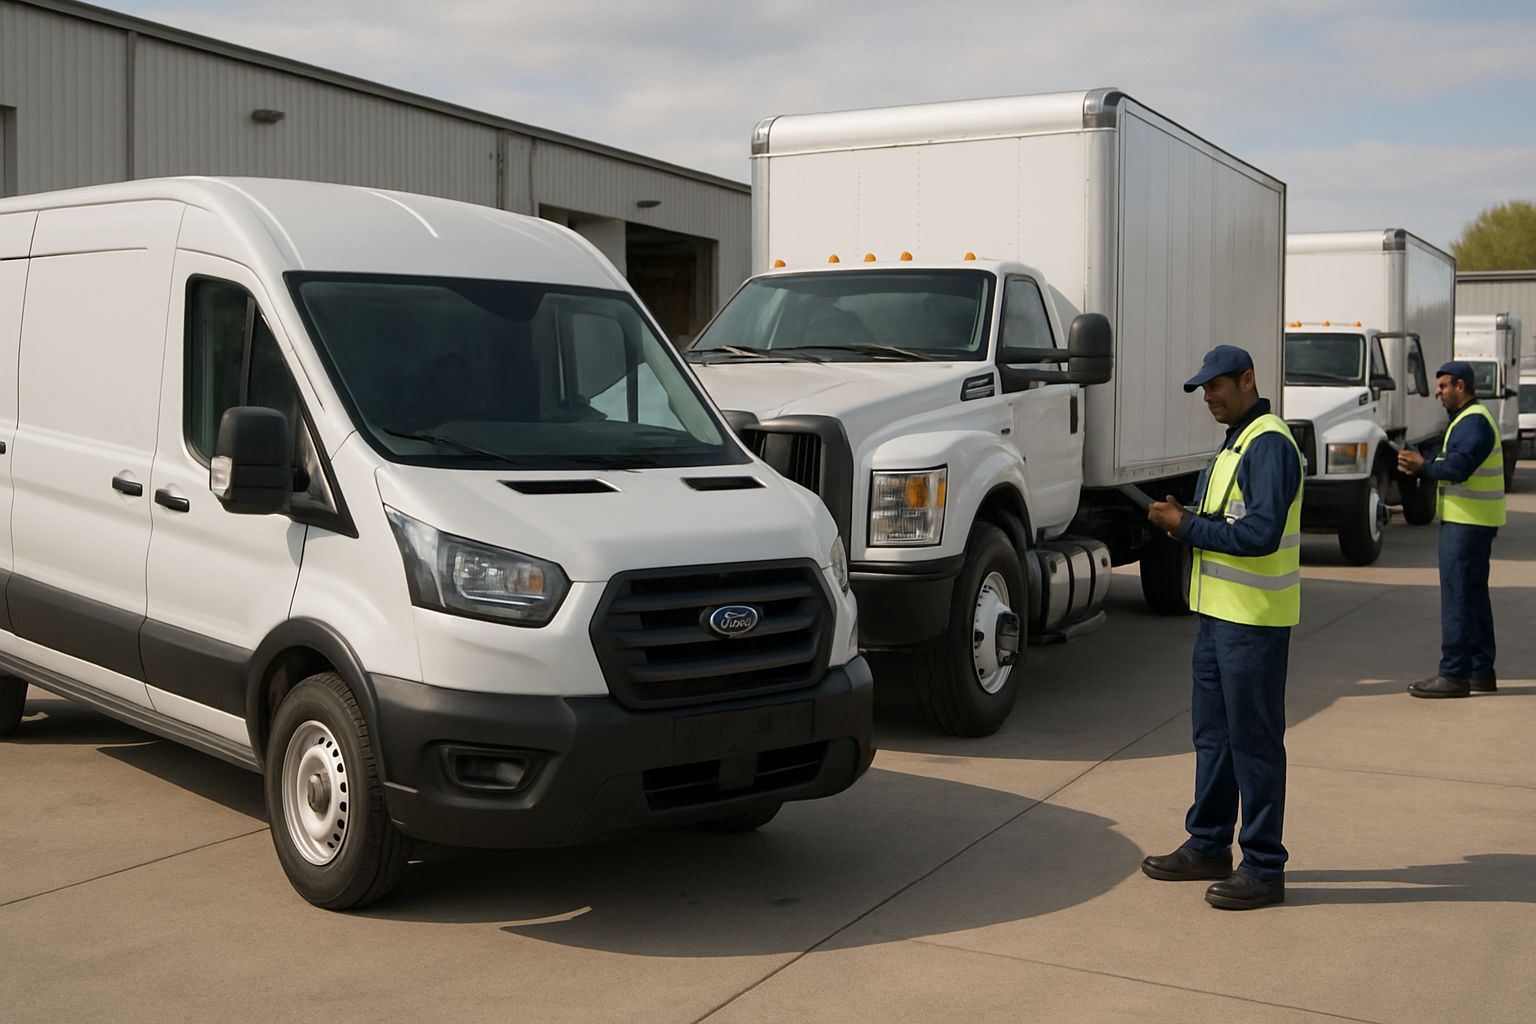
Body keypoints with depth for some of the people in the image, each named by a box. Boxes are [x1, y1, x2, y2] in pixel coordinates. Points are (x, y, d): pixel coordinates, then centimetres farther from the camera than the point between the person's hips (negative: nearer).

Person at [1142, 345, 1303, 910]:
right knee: (1213, 732, 16)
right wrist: (1183, 520, 4)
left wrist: (1188, 526, -17)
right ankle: (1208, 847, 27)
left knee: (1254, 741, -4)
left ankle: (1264, 868, 5)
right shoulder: (1235, 441, 18)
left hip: (1255, 619, -10)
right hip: (1220, 611, 10)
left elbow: (1261, 533, -24)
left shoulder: (1269, 444, -15)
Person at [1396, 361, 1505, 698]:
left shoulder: (1474, 422, -15)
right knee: (1474, 596, 15)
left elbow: (1456, 469, -25)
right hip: (1469, 521, 11)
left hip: (1467, 523, -11)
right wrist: (1423, 466, 6)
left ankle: (1454, 674, -8)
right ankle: (1481, 672, 22)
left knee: (1458, 597, -9)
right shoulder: (1469, 419, 20)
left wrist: (1422, 466, -11)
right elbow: (1454, 466, 20)